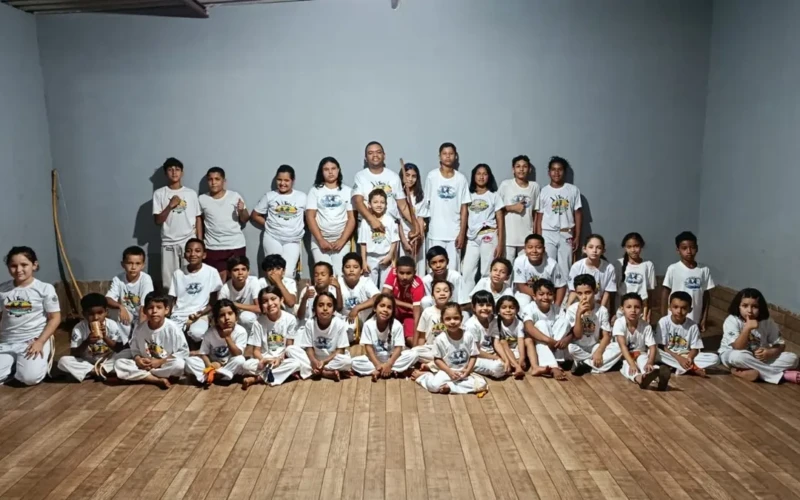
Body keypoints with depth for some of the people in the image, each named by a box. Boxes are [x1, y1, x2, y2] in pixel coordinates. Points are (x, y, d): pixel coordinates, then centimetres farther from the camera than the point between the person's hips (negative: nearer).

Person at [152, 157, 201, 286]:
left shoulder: (191, 193, 5)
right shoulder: (159, 193, 2)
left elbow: (197, 219, 7)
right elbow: (158, 221, -1)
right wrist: (170, 206, -14)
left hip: (189, 242, 0)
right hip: (169, 243, 0)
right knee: (169, 280, 2)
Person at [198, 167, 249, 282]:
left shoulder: (235, 196, -3)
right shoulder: (202, 199, 2)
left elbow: (244, 220, 4)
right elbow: (199, 221, 11)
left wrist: (242, 210, -17)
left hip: (236, 245, -1)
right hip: (213, 247, 1)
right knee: (218, 278, 4)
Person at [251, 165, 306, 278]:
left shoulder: (301, 197, 4)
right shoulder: (269, 196, 4)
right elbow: (255, 215, 10)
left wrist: (300, 228, -1)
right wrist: (269, 225, 2)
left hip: (293, 241, 0)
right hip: (272, 238, 0)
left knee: (288, 273, -11)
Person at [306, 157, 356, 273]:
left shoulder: (347, 191, 9)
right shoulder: (315, 191, 7)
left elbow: (352, 218, 3)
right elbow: (310, 217, -1)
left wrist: (342, 240, -8)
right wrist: (321, 240, -10)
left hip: (341, 241, 0)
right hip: (319, 241, 0)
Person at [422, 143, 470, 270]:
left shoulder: (461, 178, 1)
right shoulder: (432, 176, -1)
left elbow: (464, 207, 2)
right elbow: (425, 204, 3)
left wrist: (462, 233, -3)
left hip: (455, 232, 1)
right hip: (436, 231, -1)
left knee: (453, 268, 3)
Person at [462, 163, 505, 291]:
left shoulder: (494, 195, 5)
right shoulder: (469, 196, 12)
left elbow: (500, 221, 2)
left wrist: (500, 243, -6)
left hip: (488, 236, -3)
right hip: (472, 238, 3)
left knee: (486, 273, 0)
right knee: (466, 272, -1)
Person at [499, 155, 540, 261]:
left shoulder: (534, 186, 4)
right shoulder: (505, 184, -3)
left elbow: (535, 211, 9)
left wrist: (535, 232, 7)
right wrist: (512, 207, -12)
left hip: (527, 236, 2)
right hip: (508, 235, -2)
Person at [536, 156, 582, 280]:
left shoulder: (573, 190, 4)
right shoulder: (543, 191, 2)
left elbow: (578, 213, 5)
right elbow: (539, 216, 3)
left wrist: (577, 236, 0)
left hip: (566, 235, 1)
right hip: (548, 234, -1)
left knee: (565, 269, 4)